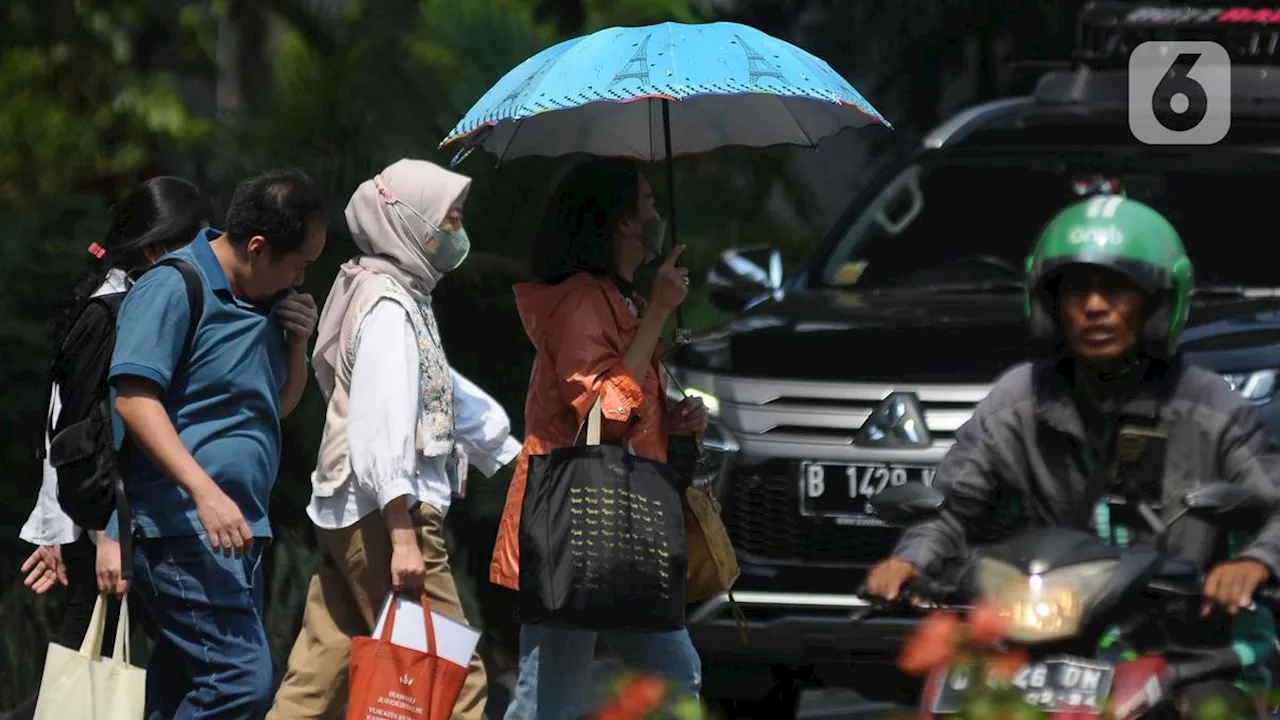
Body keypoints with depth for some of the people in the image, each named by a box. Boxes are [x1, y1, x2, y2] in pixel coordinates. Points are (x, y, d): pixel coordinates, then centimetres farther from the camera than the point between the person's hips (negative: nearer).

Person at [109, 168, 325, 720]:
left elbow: (278, 405, 29)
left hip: (234, 531, 9)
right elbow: (134, 398, -18)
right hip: (183, 528, -9)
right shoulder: (173, 290, -10)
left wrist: (296, 343, 8)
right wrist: (205, 492, -27)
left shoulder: (264, 300, 18)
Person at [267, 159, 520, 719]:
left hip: (347, 518, 10)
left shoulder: (405, 299, 20)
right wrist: (403, 536, -26)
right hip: (382, 513, -10)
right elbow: (381, 428, -20)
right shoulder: (389, 308, -11)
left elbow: (450, 396, 30)